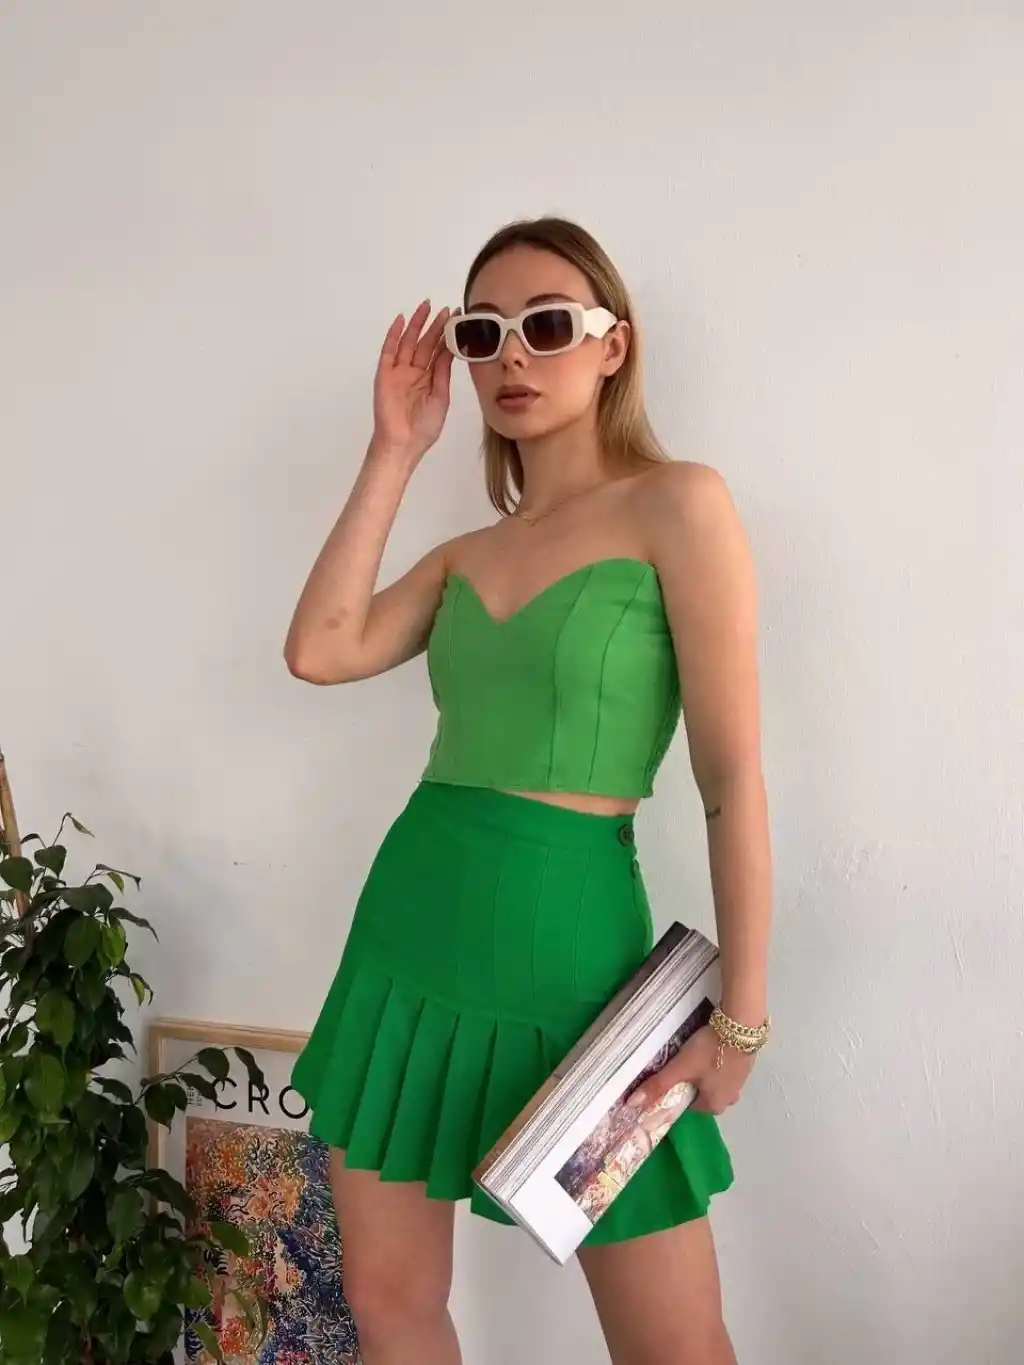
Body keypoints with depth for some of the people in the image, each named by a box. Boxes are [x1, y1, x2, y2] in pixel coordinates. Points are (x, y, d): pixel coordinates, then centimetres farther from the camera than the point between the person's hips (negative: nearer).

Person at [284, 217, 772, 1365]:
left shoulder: (677, 506, -5)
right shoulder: (466, 553, 13)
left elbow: (733, 776, -9)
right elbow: (319, 652, -3)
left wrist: (742, 1014, -10)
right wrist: (393, 452, 2)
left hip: (569, 945, -6)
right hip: (408, 933, 6)